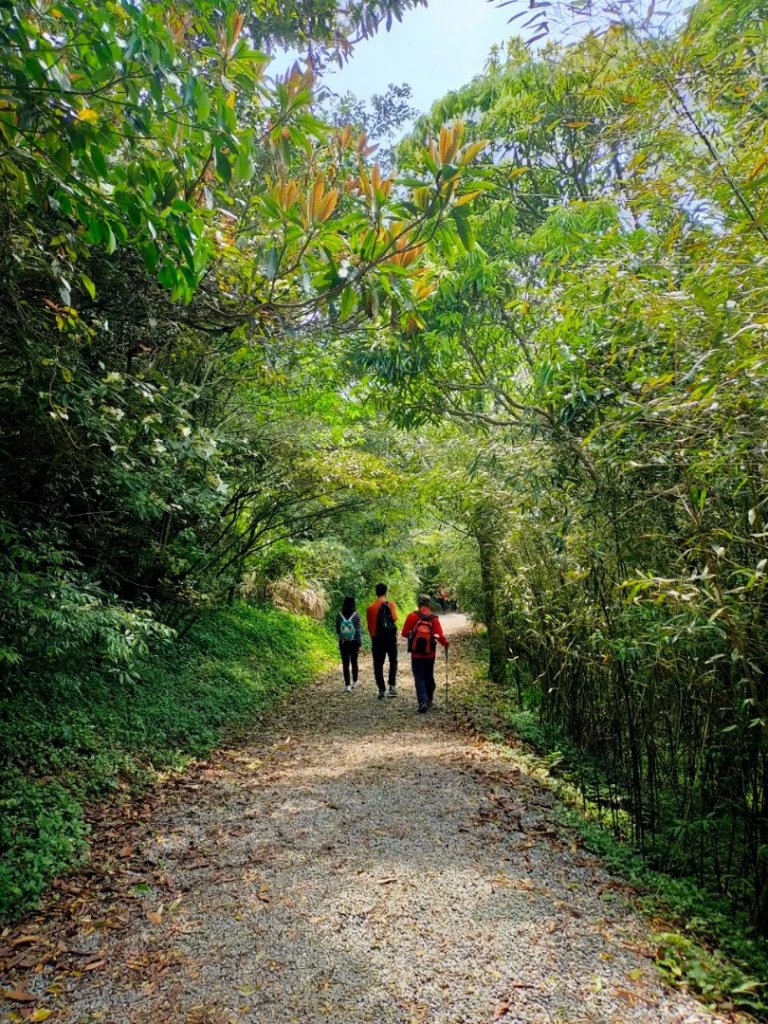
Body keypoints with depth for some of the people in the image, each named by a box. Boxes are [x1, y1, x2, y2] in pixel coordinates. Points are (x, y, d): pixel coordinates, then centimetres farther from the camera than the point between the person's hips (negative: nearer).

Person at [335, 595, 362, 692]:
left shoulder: (339, 615, -5)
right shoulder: (356, 615, -10)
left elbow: (337, 630, 3)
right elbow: (359, 631, -10)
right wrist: (359, 644, -6)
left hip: (343, 642, 0)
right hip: (354, 642, 0)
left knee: (345, 663, 4)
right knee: (354, 662, 16)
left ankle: (348, 685, -1)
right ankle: (354, 682, 29)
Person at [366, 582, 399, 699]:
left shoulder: (370, 608, 0)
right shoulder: (390, 604, -3)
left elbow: (370, 626, 2)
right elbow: (395, 618, -11)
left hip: (377, 637, 1)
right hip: (390, 636, -1)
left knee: (378, 664, 6)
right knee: (393, 660, 15)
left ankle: (382, 690, 2)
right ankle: (392, 685, 1)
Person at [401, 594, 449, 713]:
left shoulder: (412, 616, -9)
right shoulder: (434, 618, -7)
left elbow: (404, 633, -8)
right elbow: (440, 636, -12)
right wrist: (446, 643, 8)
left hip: (416, 654, -2)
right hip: (430, 654, 2)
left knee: (419, 678, 2)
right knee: (429, 677, 19)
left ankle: (423, 701, -14)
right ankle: (429, 700, 31)